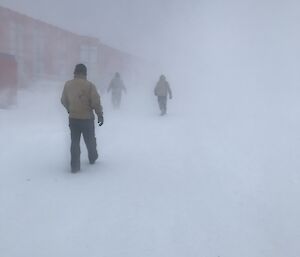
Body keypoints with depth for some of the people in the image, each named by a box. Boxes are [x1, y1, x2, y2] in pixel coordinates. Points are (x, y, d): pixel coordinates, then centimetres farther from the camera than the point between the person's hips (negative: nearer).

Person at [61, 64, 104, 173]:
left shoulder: (68, 84, 0)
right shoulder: (89, 85, -13)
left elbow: (64, 100, 12)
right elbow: (96, 102, -14)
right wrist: (100, 115, -1)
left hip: (73, 118, 3)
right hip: (87, 118, -2)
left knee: (74, 142, 9)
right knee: (90, 140, 18)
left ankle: (74, 166, 5)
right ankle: (93, 158, 39)